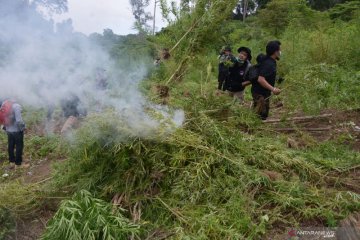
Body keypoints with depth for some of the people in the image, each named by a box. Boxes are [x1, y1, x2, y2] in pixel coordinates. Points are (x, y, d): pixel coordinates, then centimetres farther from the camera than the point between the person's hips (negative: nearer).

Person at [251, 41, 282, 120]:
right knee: (261, 116, -5)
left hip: (263, 92, 10)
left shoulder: (269, 61, 8)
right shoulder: (269, 64, -23)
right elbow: (260, 79, -33)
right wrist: (273, 89, -34)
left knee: (263, 116, 18)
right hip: (260, 94, -10)